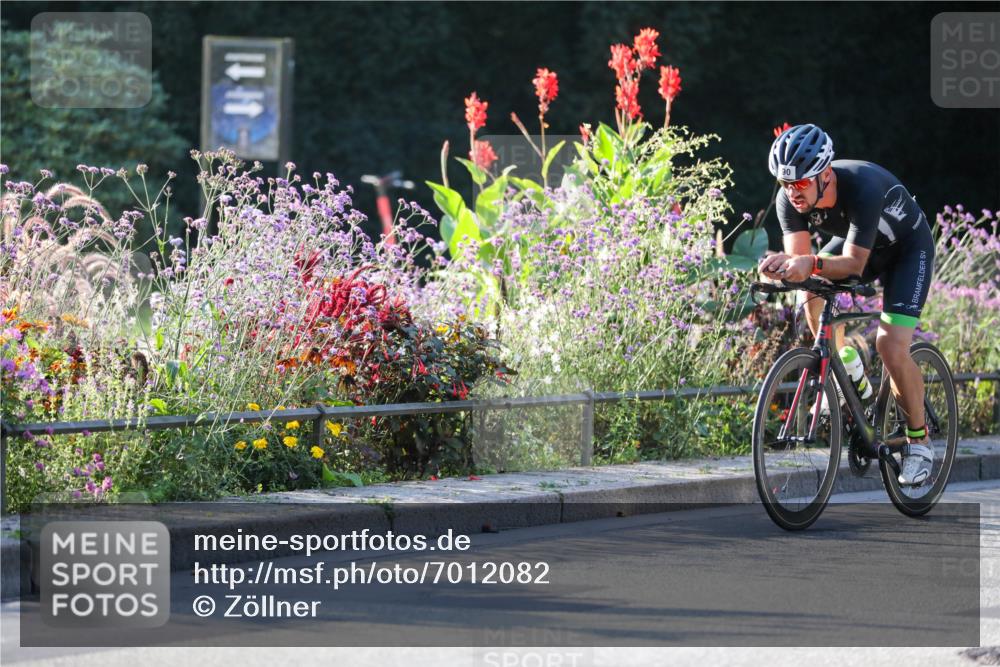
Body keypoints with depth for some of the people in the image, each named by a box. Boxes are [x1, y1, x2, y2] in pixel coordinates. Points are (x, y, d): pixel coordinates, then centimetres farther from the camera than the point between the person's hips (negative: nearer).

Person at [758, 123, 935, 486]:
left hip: (907, 247, -5)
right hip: (853, 240, 6)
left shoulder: (863, 187, -40)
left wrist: (812, 264, -59)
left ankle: (919, 442, 0)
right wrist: (781, 265, -49)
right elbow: (800, 259, -25)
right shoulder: (790, 200, -24)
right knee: (813, 292, -25)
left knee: (891, 347, -19)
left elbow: (854, 263, -40)